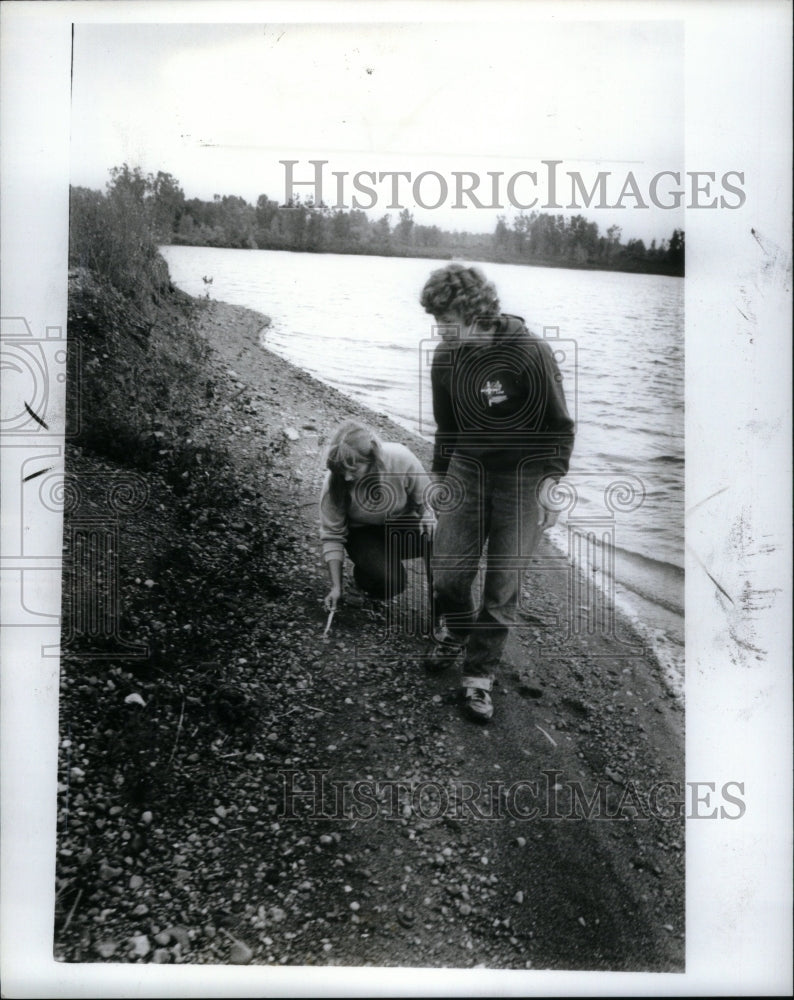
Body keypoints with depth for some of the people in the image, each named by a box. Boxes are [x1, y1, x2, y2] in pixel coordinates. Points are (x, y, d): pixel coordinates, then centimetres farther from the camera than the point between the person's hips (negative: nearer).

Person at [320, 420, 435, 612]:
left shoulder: (401, 460, -27)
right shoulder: (334, 482, -25)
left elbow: (426, 503, -9)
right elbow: (332, 536, -14)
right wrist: (336, 587, -16)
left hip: (402, 524, 2)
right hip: (362, 532, -1)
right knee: (390, 583, -28)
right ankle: (365, 568, 6)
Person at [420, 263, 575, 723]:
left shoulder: (532, 354, -17)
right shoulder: (445, 358, -2)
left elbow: (559, 427, -8)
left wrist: (550, 482, -16)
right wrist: (441, 478, 18)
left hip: (523, 478, -4)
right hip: (468, 471, 4)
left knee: (503, 586, -1)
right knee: (448, 571, 3)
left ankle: (480, 675, 15)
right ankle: (458, 630, 35)